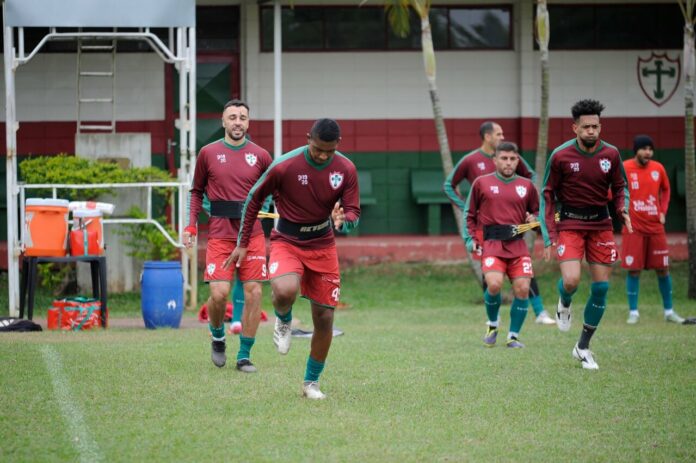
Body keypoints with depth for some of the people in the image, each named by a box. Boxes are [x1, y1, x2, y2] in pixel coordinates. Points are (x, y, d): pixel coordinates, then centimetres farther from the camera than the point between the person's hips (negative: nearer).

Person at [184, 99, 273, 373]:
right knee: (219, 293, -11)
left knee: (253, 292, -4)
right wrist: (191, 225, 3)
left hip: (253, 234, 1)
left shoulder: (260, 156, 5)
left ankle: (244, 355, 7)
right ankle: (217, 338, 19)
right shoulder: (208, 153, 5)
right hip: (220, 234, -1)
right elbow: (197, 191, 13)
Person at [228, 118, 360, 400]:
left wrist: (344, 221, -32)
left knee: (324, 318, 1)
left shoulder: (345, 170, -9)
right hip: (287, 242, -3)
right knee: (285, 291, -34)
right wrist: (243, 244, 1)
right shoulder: (284, 166, -17)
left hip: (323, 247, 3)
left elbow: (353, 213, -6)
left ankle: (312, 381, 19)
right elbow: (254, 200, -3)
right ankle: (283, 321, 3)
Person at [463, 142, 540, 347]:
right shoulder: (481, 183, 6)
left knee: (522, 288, -10)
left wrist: (534, 219, 0)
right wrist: (471, 239, 3)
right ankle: (492, 326, 7)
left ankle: (513, 336, 7)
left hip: (517, 245, 2)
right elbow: (469, 214, 14)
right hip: (491, 244, -2)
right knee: (494, 284, -22)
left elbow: (537, 210, 23)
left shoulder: (526, 186, 11)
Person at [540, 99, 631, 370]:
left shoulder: (611, 154, -1)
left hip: (600, 226, 3)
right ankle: (564, 304, 18)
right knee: (571, 281, -22)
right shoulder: (561, 156, -8)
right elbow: (548, 195, -1)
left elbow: (620, 187, 12)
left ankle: (583, 347, 14)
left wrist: (622, 209, -10)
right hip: (569, 225, -3)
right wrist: (549, 236, -7)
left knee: (601, 287, 0)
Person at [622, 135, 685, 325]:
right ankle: (633, 312, 5)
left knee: (663, 269, 5)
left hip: (655, 227, 3)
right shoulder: (624, 168, -6)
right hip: (633, 228, -3)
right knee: (633, 270, -4)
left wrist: (663, 211, 8)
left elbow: (665, 190, 19)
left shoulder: (658, 168, 3)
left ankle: (669, 311, 15)